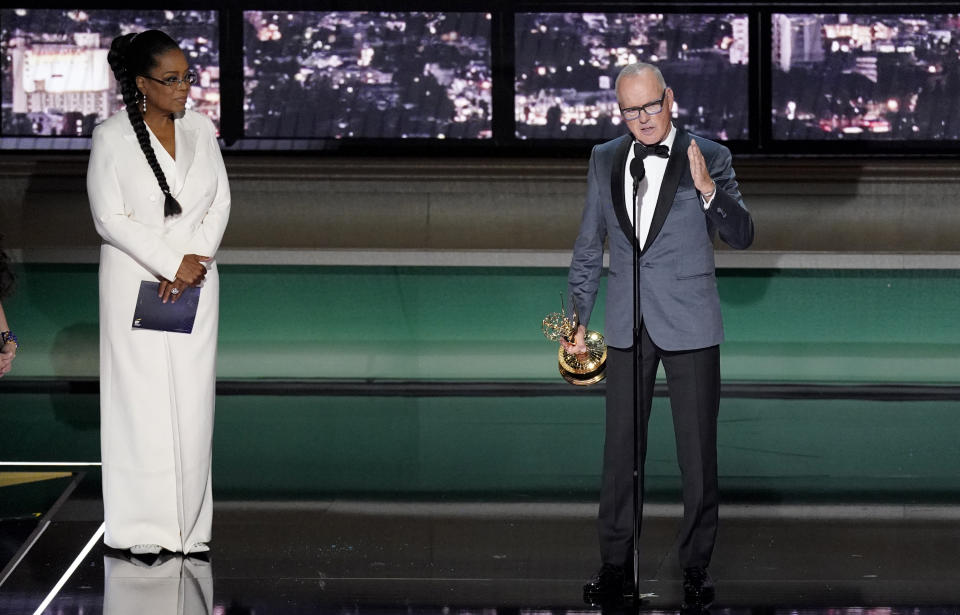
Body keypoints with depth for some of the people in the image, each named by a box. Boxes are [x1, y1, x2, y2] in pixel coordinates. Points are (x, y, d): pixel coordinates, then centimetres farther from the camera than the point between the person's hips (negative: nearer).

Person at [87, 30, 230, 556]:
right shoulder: (111, 138, -7)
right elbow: (110, 219, -11)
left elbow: (220, 202, 6)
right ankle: (142, 529, 2)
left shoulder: (200, 130, 6)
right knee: (141, 402, -4)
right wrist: (172, 264, -15)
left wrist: (196, 263, -8)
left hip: (195, 281, 4)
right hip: (135, 282, -4)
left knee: (192, 401, 3)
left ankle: (190, 527, 9)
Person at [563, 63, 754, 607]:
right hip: (628, 326, 3)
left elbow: (742, 236, -8)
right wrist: (579, 318, 11)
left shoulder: (709, 157, -4)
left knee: (698, 450, 3)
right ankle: (617, 565, 18)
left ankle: (697, 567, 14)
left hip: (691, 326, -3)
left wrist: (708, 190, -24)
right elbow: (589, 246, 13)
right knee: (621, 449, 8)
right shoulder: (605, 160, 6)